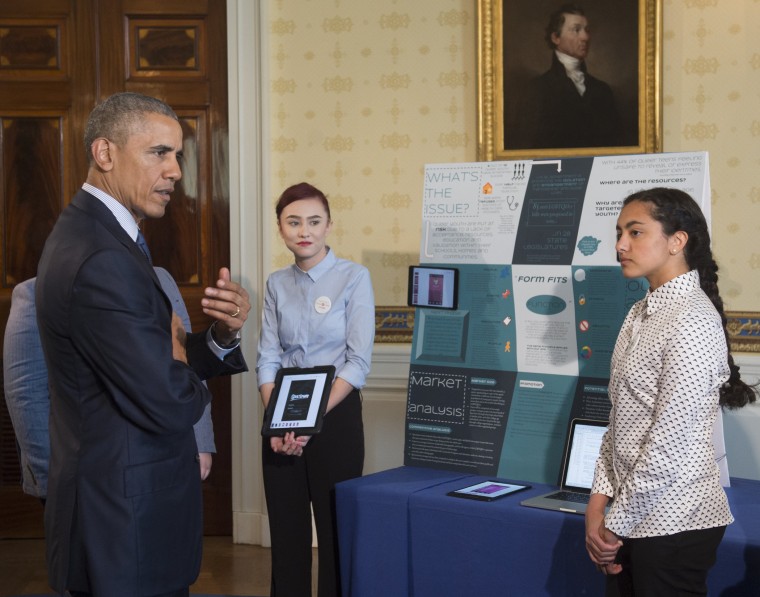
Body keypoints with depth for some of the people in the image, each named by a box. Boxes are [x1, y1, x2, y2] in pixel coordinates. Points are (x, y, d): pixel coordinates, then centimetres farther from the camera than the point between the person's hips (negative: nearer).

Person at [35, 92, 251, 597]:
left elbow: (159, 359, 10)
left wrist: (223, 336, -8)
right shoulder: (102, 262, -23)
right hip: (129, 523, -10)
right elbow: (168, 405, -24)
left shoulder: (90, 234, 9)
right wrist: (186, 371, -3)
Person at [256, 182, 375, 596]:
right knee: (286, 529, 10)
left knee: (335, 528, 5)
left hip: (336, 415, -4)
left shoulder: (353, 278, -7)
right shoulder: (277, 284, 6)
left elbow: (358, 361, -11)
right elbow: (267, 359, 3)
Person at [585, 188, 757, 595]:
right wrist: (599, 499, 2)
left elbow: (670, 444, -20)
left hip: (675, 522, -7)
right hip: (632, 514, 7)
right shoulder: (642, 313, 9)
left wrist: (614, 522, -13)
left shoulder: (692, 320, -17)